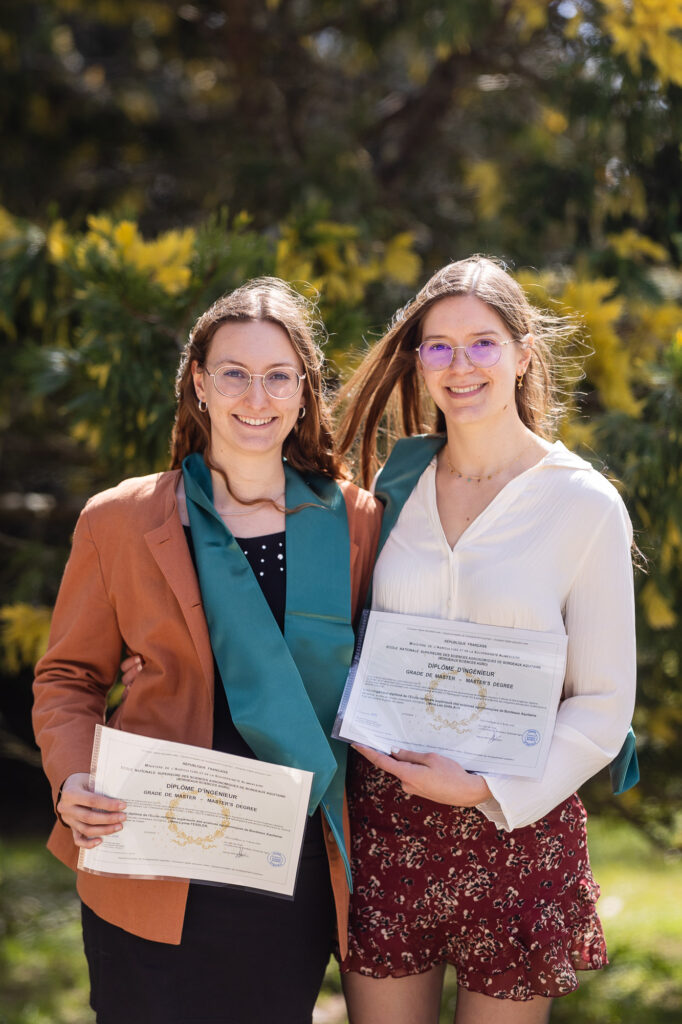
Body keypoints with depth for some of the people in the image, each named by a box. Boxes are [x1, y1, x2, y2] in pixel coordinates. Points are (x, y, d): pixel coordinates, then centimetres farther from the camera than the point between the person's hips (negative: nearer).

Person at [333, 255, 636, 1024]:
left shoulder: (584, 504, -6)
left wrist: (487, 789, -15)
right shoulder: (396, 486, 5)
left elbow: (604, 703, -6)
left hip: (517, 823, -3)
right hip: (385, 811, 3)